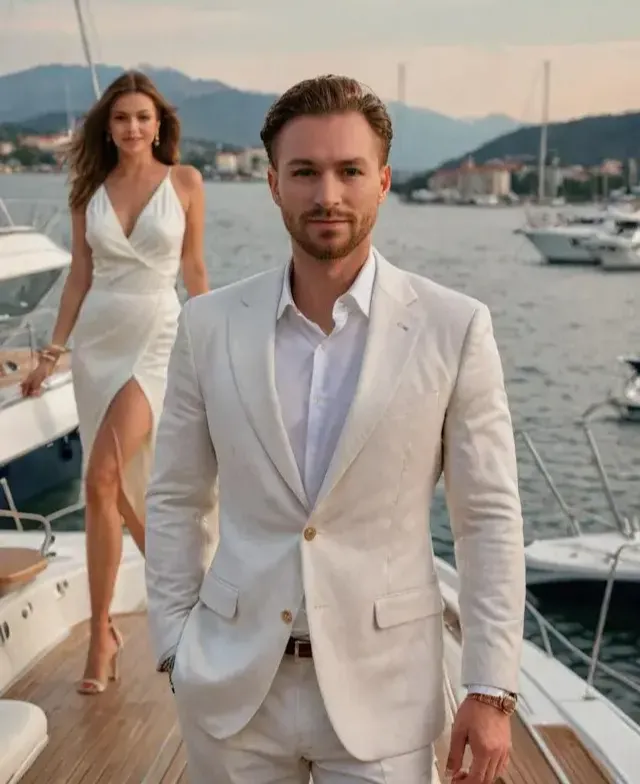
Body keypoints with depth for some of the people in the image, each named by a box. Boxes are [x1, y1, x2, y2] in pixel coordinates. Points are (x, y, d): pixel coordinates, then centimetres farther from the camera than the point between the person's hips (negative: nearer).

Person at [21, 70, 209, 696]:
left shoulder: (185, 182, 0)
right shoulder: (89, 190, 6)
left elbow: (194, 269, 6)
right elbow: (79, 274, 9)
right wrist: (54, 351, 6)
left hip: (156, 339, -4)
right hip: (97, 339, 4)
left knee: (102, 481, -17)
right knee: (122, 487, 8)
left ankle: (102, 631, -4)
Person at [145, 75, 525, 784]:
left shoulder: (454, 328, -8)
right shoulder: (209, 324, -2)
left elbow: (489, 516, -4)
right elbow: (176, 500, 5)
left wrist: (491, 690, -5)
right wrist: (174, 649, 4)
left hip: (383, 691, -1)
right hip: (232, 684, 2)